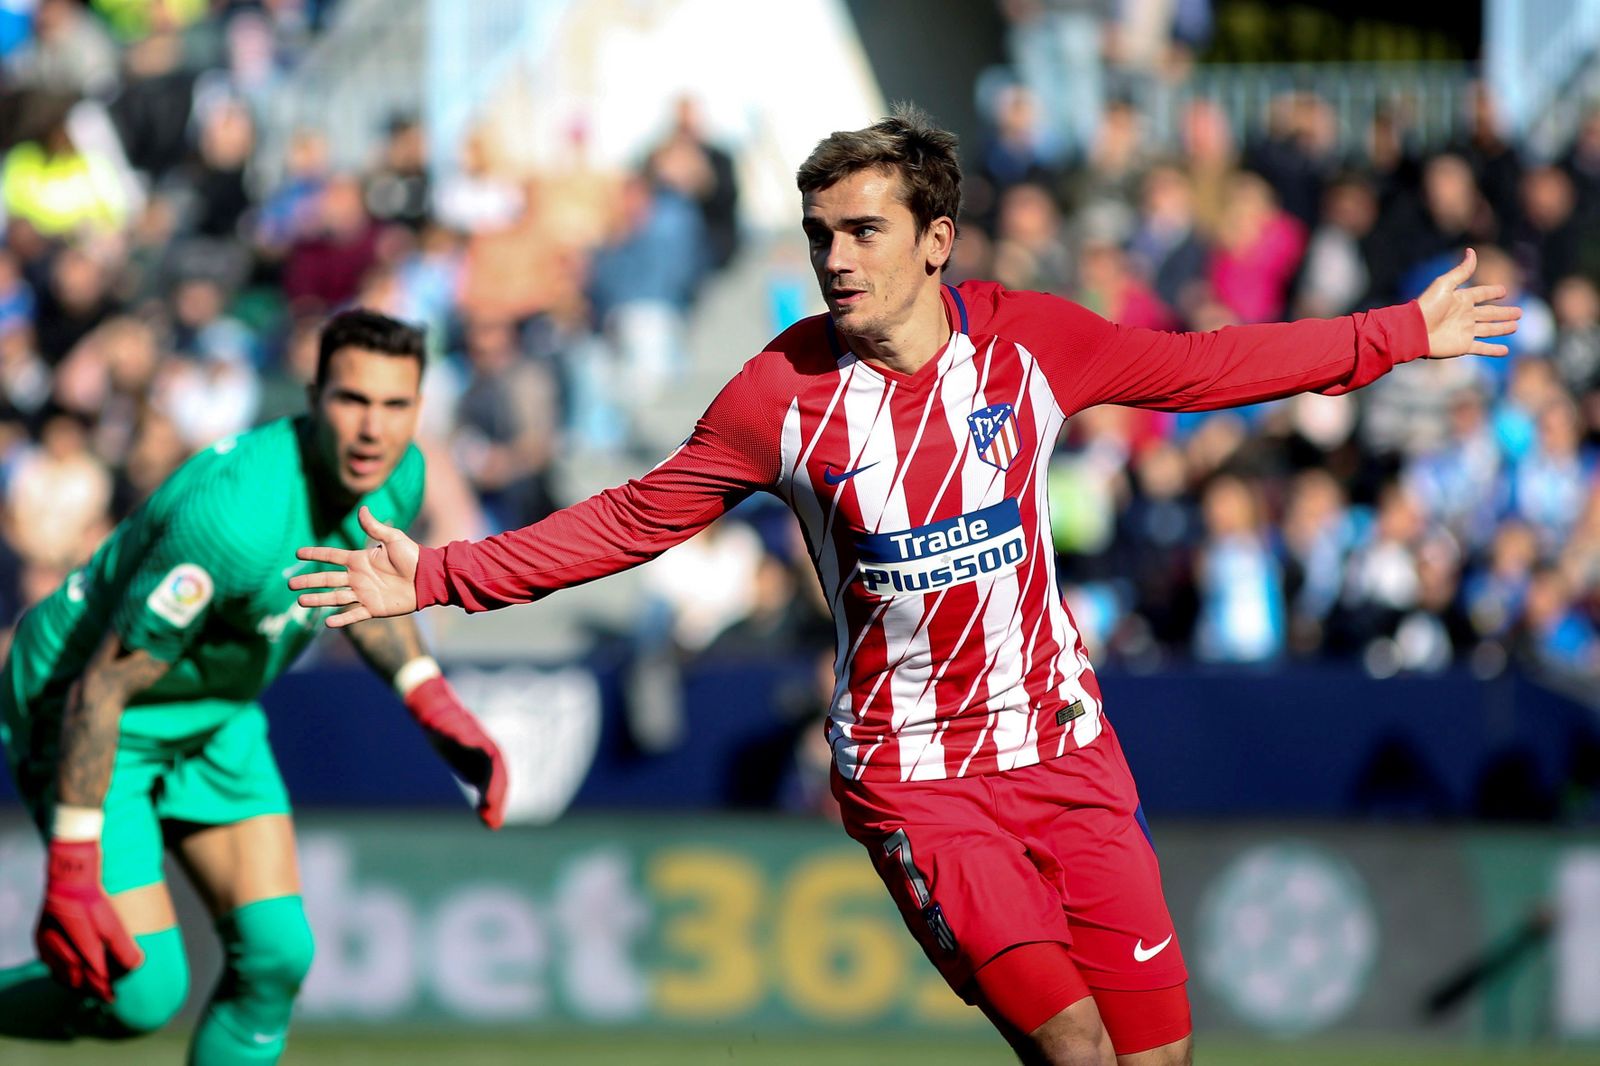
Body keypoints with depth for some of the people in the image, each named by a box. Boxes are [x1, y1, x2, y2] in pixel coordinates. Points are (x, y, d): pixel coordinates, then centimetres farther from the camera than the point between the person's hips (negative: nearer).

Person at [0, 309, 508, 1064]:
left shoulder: (398, 477, -12)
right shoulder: (237, 514, -38)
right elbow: (101, 688, -31)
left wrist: (437, 709, 6)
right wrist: (70, 875, -30)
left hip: (217, 715, 8)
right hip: (81, 712, -8)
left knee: (276, 954, -5)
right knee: (143, 993, -13)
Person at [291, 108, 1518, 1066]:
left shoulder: (1027, 340, -5)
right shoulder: (783, 391, -9)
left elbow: (1204, 366, 10)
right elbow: (633, 520, 1)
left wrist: (1403, 335, 15)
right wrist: (439, 578, -2)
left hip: (1064, 747, 3)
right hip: (912, 779, -3)